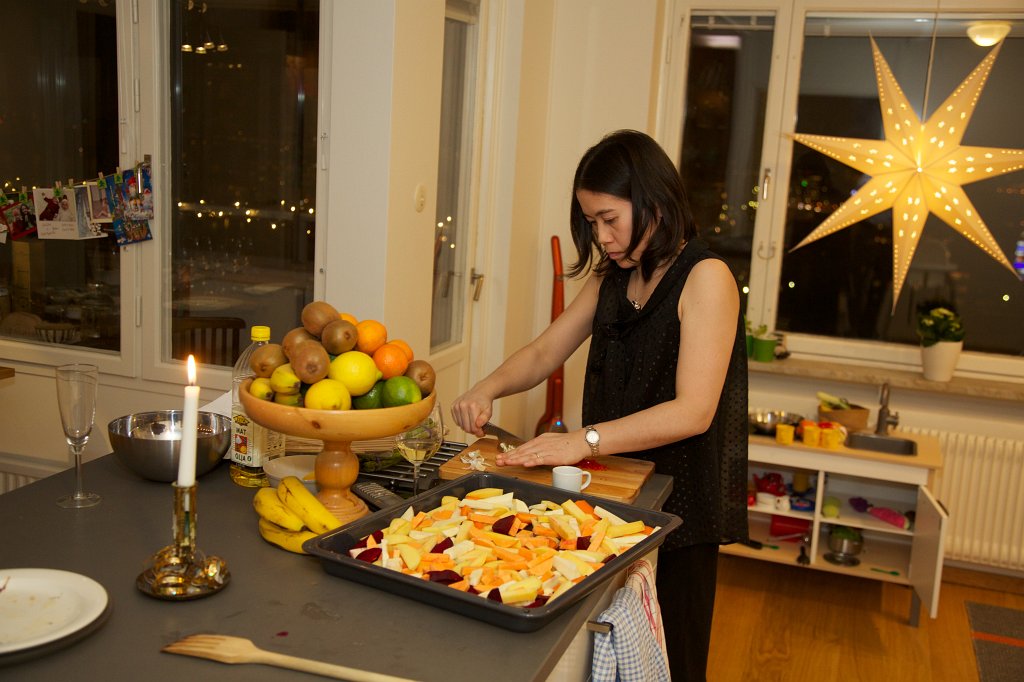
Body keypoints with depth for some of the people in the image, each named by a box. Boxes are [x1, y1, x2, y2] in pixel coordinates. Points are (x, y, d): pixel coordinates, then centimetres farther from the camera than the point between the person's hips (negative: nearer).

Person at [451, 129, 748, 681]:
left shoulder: (705, 278, -14)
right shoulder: (611, 279, 10)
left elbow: (693, 411, -22)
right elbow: (544, 352, 10)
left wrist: (585, 440, -27)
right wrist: (488, 389, -10)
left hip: (679, 504, -6)